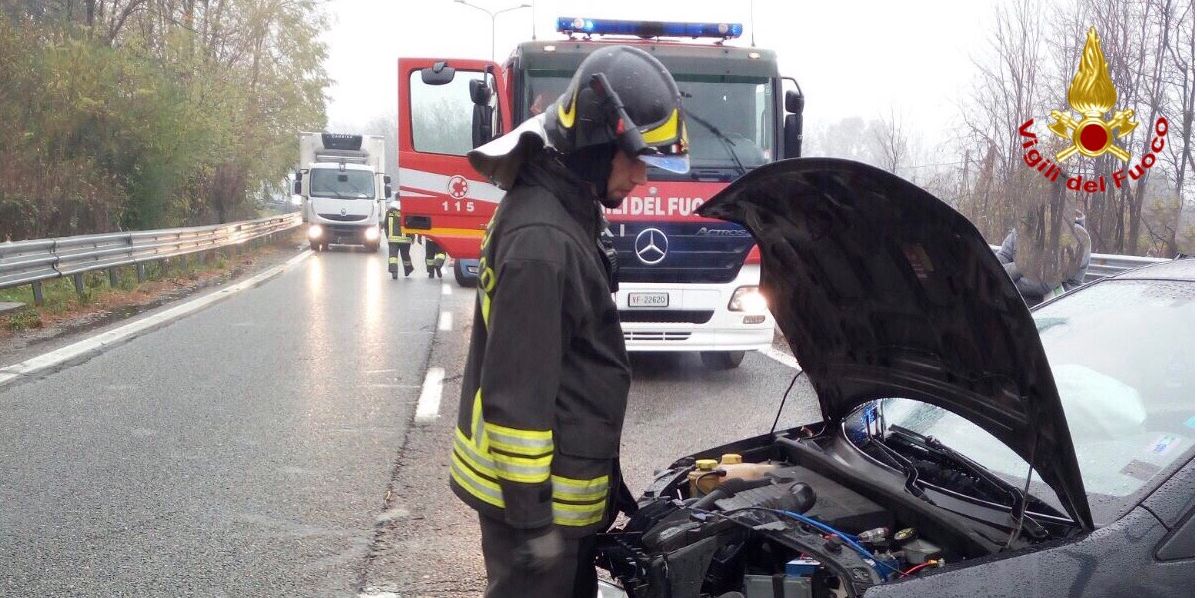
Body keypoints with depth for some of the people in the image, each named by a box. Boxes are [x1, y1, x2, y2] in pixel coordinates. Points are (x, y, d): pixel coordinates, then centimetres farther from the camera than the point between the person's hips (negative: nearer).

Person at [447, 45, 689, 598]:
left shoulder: (563, 212, 8)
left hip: (564, 481, 10)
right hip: (536, 492, -10)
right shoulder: (541, 239, -25)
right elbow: (516, 392, -25)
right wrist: (533, 515, -21)